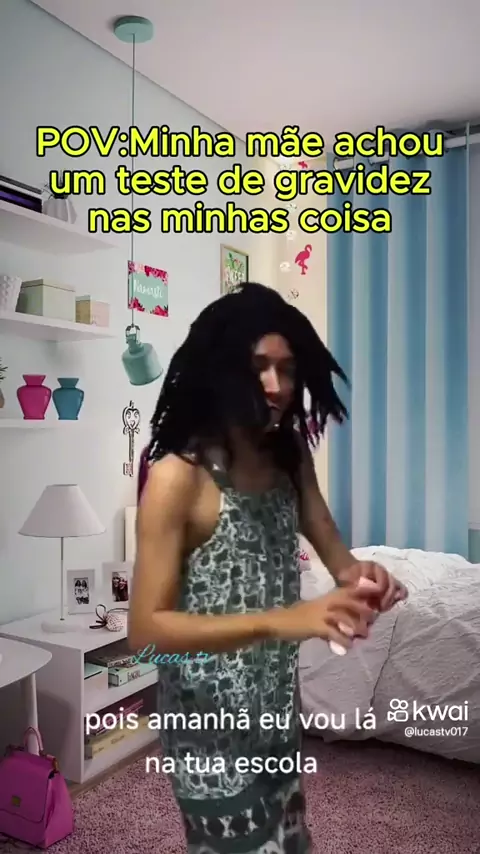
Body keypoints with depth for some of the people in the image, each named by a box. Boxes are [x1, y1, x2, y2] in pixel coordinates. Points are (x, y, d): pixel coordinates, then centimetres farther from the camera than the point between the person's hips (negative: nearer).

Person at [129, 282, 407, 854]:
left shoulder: (289, 456, -2)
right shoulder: (178, 476, -23)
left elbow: (331, 548, 3)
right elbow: (145, 628, -26)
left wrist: (356, 573, -21)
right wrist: (282, 620, -36)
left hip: (277, 703, 7)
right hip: (212, 721, -6)